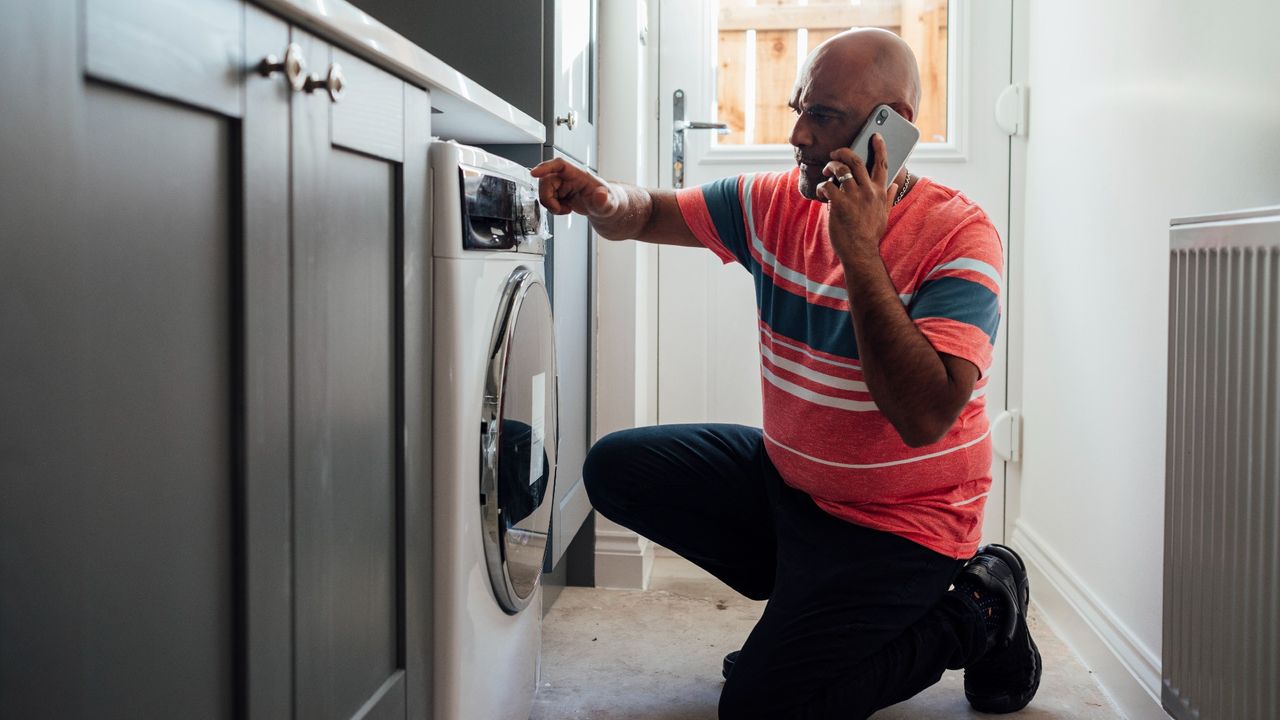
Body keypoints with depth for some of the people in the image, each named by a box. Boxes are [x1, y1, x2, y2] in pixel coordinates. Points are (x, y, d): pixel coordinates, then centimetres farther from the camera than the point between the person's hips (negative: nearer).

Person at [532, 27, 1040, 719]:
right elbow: (648, 214, 8)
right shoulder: (781, 201, -2)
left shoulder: (958, 235, -22)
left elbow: (923, 416, -34)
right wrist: (601, 196, -17)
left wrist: (860, 253, -33)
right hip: (787, 476, 7)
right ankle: (807, 594, 12)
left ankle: (974, 614, 5)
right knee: (615, 468, 3)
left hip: (896, 523, -7)